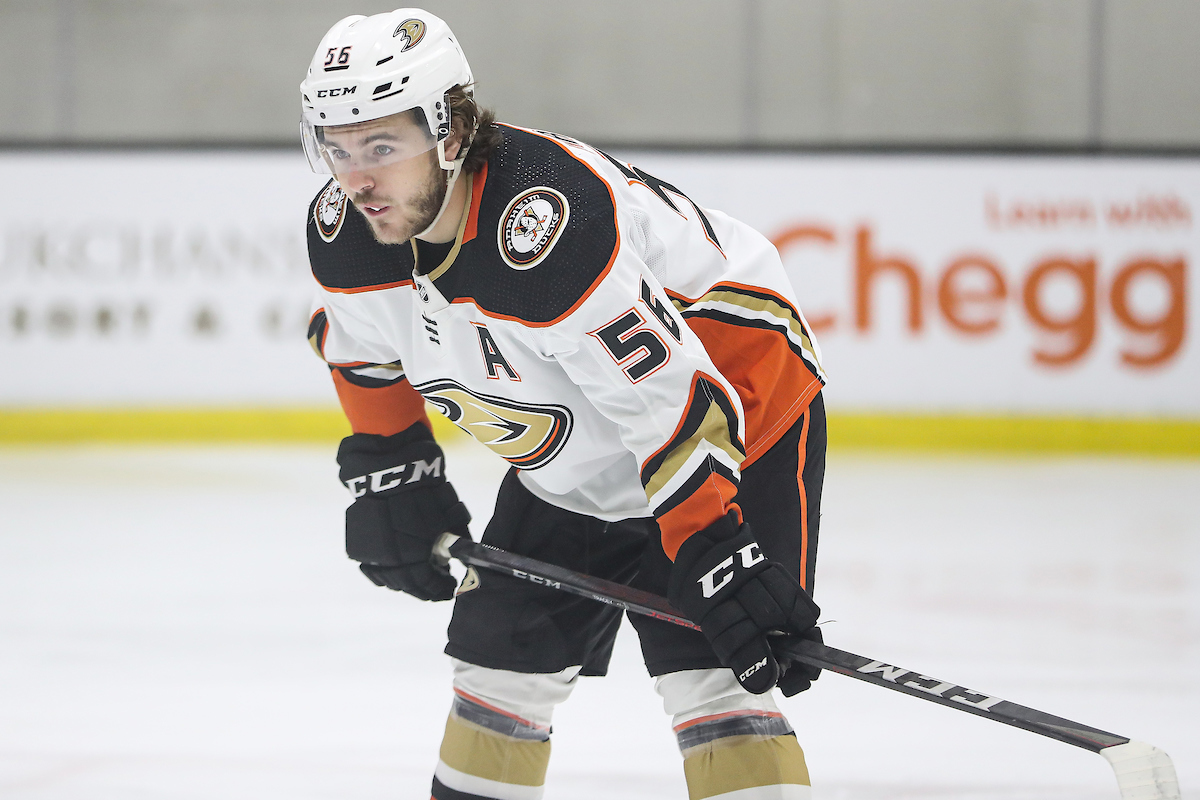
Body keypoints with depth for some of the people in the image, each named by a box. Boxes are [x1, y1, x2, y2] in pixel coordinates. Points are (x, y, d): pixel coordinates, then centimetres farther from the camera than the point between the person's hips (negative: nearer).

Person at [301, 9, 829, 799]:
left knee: (708, 673, -21)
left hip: (741, 414, -8)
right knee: (502, 653, 11)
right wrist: (390, 473, 8)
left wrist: (716, 558, -36)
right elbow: (364, 347, 12)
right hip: (573, 463, 8)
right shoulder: (346, 231, -13)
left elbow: (673, 404, -36)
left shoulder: (546, 230, -39)